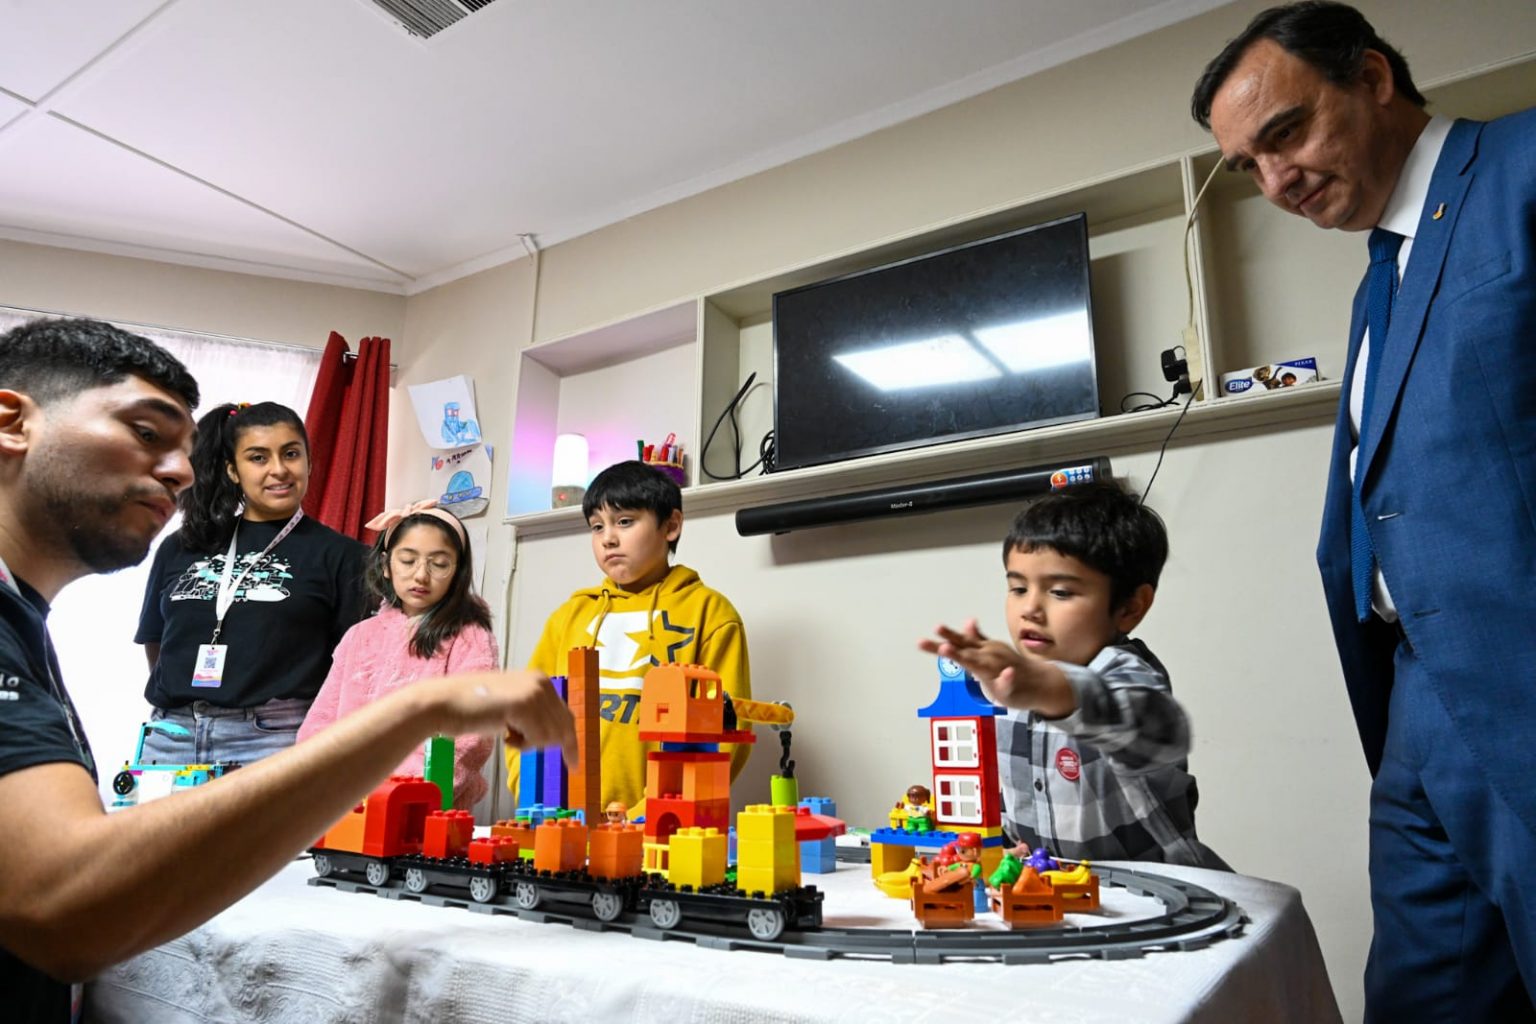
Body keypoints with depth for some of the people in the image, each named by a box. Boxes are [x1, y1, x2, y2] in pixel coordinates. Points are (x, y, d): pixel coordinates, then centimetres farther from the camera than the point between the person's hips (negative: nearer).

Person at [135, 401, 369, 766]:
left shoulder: (339, 553, 0)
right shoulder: (180, 547, 13)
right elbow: (155, 643, 20)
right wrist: (180, 699, 12)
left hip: (274, 739, -4)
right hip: (170, 736, 4)